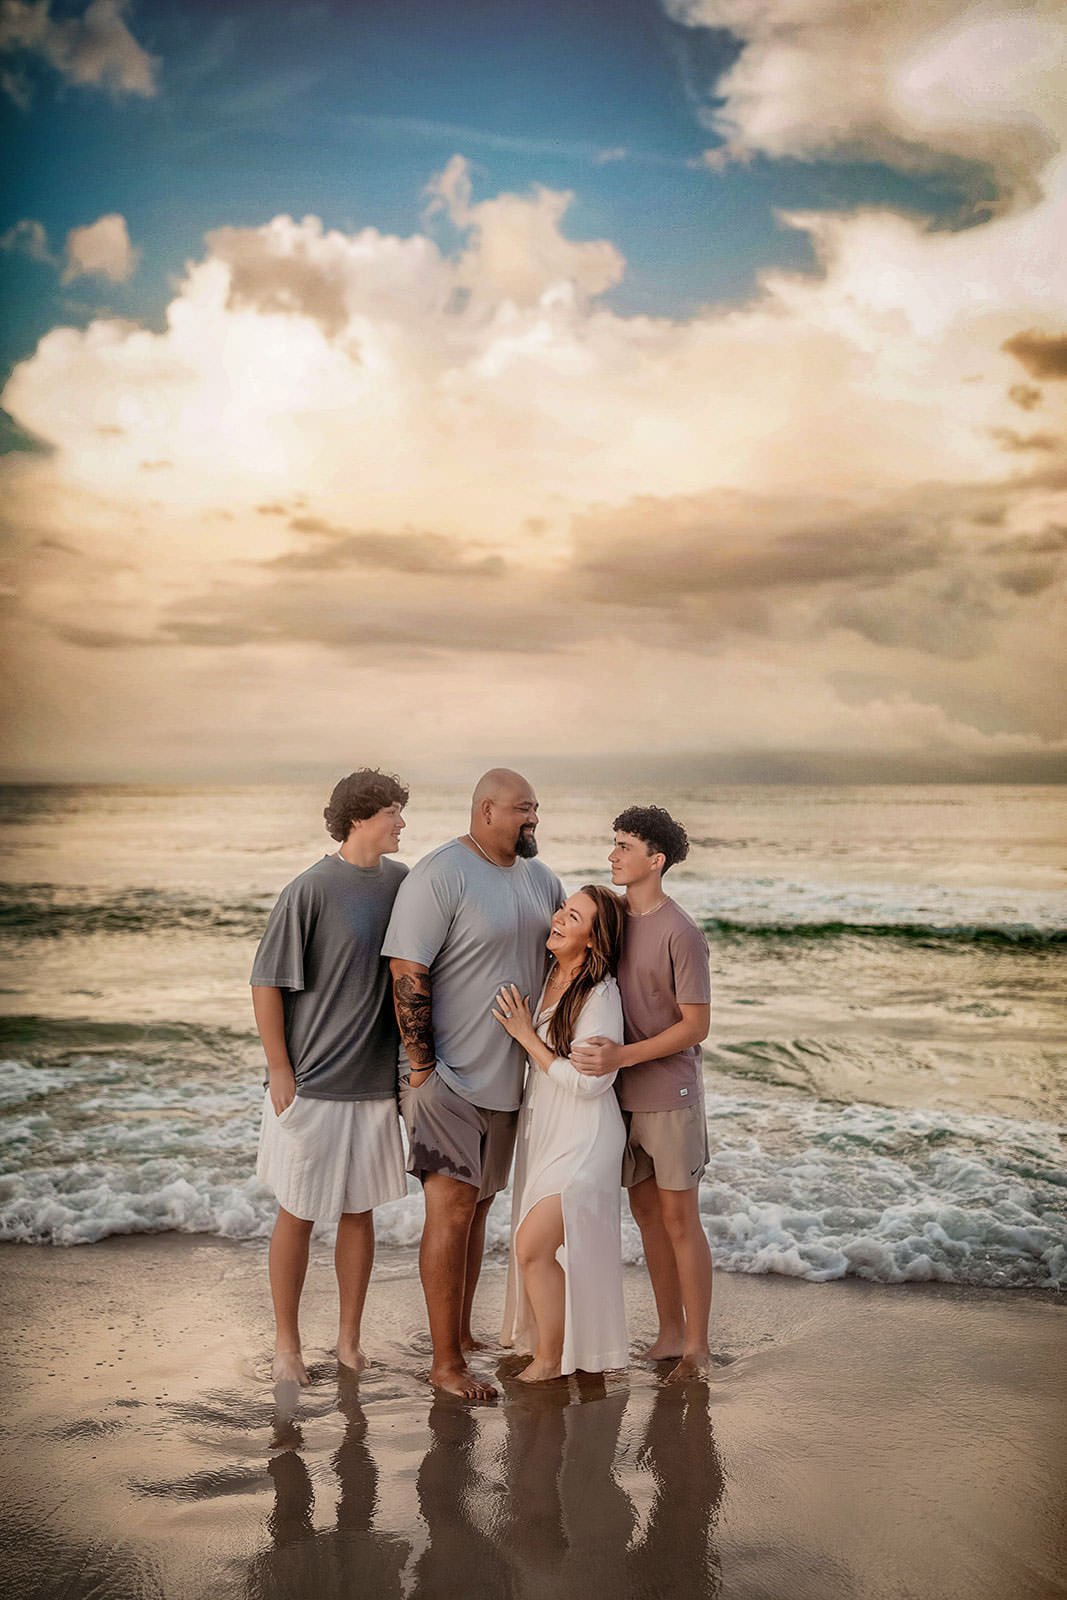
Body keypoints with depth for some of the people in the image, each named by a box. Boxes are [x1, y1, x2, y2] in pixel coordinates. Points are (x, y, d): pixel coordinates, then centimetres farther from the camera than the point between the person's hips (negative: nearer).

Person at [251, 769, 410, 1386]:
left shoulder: (401, 881, 3)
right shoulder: (311, 889, -13)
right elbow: (267, 983, -10)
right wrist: (280, 1071, -10)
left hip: (376, 1082, 5)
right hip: (311, 1086, -4)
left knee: (359, 1213, 13)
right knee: (298, 1216, 7)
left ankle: (350, 1338, 27)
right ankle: (287, 1344, 22)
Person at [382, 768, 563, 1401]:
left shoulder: (538, 876, 9)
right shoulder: (440, 875, -16)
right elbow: (407, 975, -17)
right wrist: (423, 1069, -17)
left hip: (507, 1078, 8)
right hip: (451, 1077, -8)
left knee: (477, 1205, 16)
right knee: (452, 1209, -4)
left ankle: (463, 1334, 29)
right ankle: (446, 1364, 5)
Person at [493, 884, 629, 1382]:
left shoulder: (601, 994, -19)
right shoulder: (545, 977, 3)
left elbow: (588, 1082, -21)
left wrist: (526, 1034, -17)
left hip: (582, 1141, -8)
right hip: (541, 1131, 8)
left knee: (533, 1246, -11)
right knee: (533, 1246, 14)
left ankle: (550, 1359, 9)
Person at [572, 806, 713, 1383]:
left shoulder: (681, 934, -15)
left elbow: (696, 1026, -15)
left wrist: (623, 1055, -23)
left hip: (668, 1093, -6)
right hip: (623, 1094, 7)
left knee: (679, 1216, 0)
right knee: (646, 1210, 12)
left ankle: (697, 1344, 11)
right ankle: (670, 1331, 24)